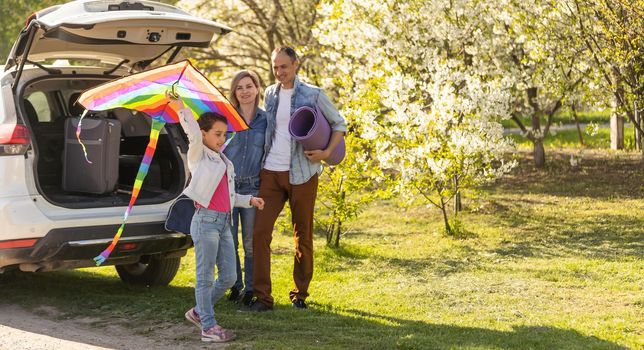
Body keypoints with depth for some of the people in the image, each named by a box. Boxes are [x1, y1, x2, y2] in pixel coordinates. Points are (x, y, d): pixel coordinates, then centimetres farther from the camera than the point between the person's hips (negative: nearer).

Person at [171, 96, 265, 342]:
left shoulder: (225, 163, 19)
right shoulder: (198, 155, -2)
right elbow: (193, 134, -22)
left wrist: (249, 200, 14)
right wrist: (181, 108, -32)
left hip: (224, 222, 8)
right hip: (206, 221, -7)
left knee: (229, 277, 8)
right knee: (206, 277, -2)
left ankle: (199, 312, 25)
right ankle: (208, 326, 4)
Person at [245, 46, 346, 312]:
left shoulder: (313, 95, -3)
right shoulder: (270, 94, 10)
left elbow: (339, 124, 5)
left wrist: (327, 152, -10)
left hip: (301, 174, -3)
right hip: (270, 172, 3)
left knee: (303, 235, 7)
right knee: (260, 232, -8)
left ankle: (300, 294, 20)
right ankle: (262, 297, -4)